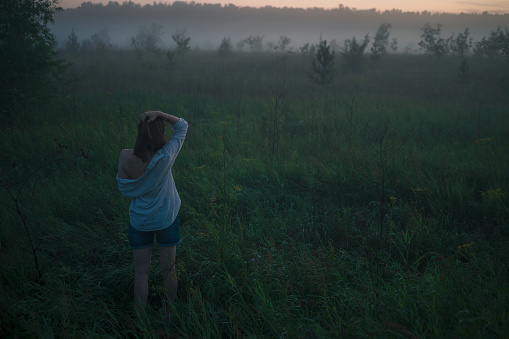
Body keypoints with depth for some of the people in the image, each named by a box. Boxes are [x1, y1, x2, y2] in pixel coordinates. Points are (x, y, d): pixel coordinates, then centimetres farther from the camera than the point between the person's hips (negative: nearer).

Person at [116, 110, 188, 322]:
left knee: (141, 272, 15)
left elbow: (124, 188, -4)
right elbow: (182, 126, -11)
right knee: (168, 269, 18)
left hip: (139, 222, 1)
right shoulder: (165, 157, -24)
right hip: (166, 221, -1)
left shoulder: (125, 157, -19)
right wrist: (160, 114, -25)